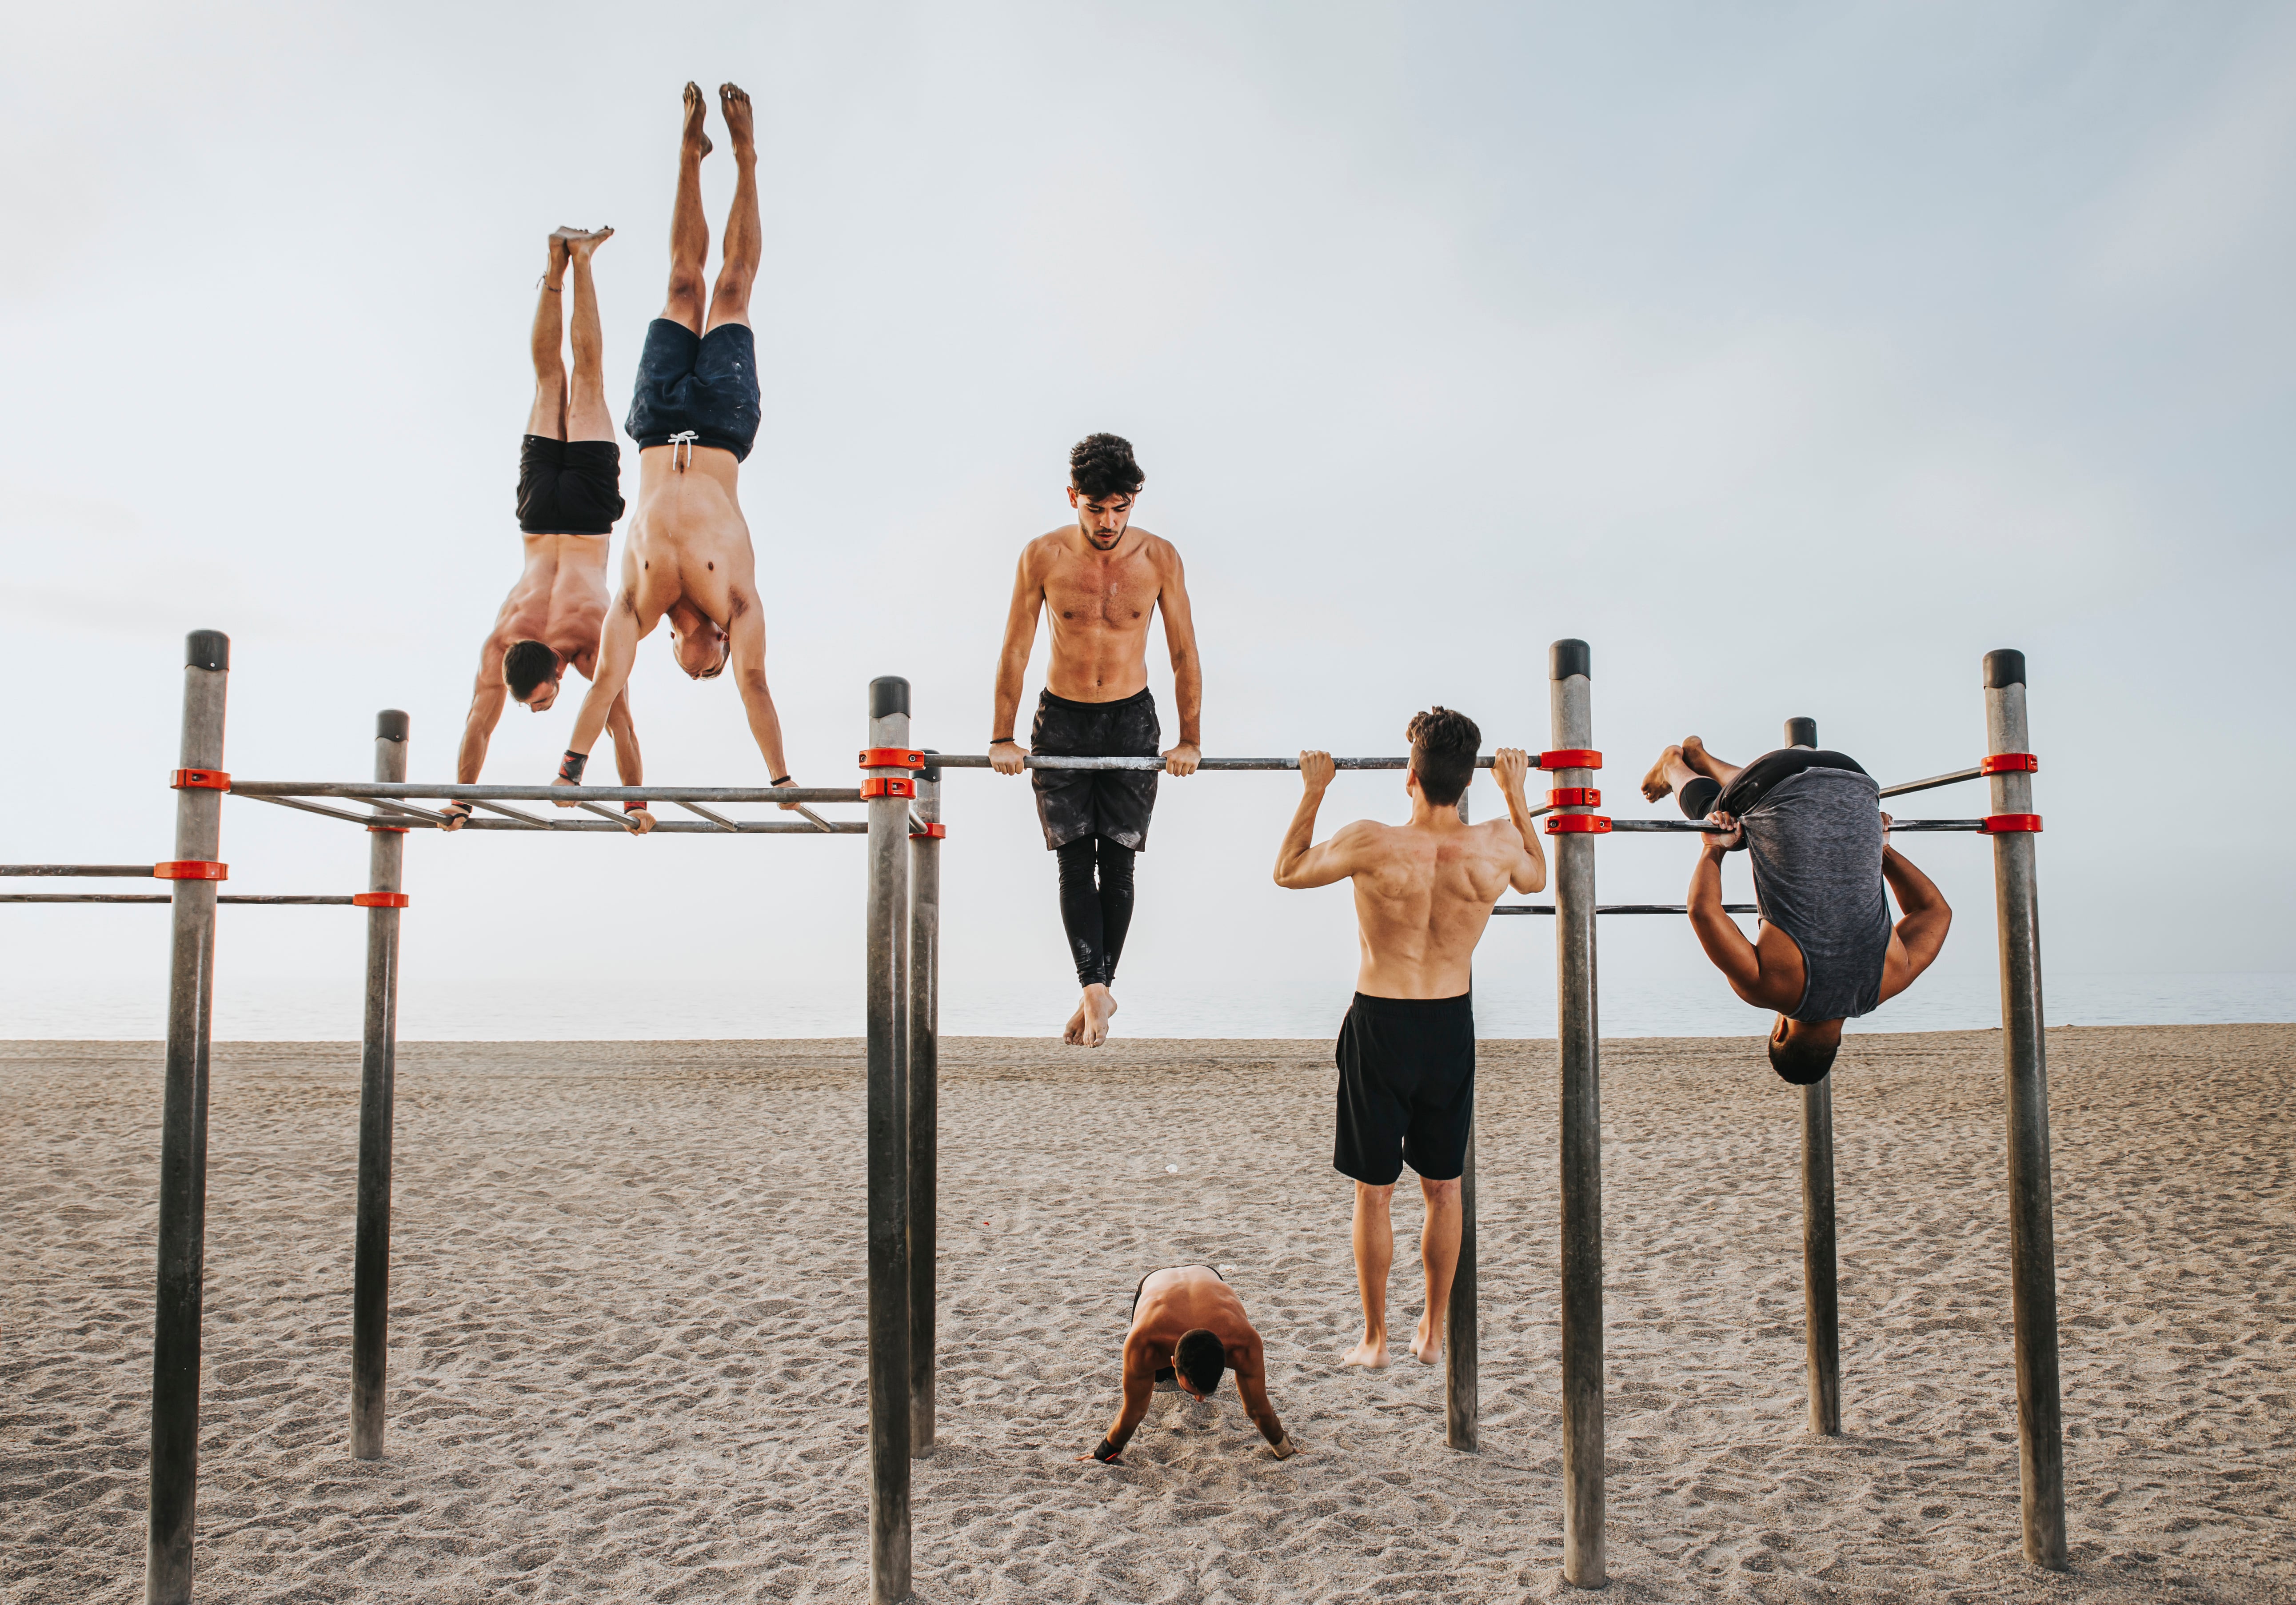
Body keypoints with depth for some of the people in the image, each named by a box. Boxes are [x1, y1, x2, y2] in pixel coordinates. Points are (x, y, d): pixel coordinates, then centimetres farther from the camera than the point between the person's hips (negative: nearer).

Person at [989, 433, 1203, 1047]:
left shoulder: (1159, 558, -9)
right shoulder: (1043, 556, -11)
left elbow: (1185, 655, -2)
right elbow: (1015, 652, -4)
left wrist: (1190, 740, -4)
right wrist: (1003, 739, -5)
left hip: (1132, 719, 0)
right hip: (1062, 719, 0)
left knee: (1118, 861, 0)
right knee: (1075, 861, -8)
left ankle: (1097, 987, 10)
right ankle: (1095, 990, -12)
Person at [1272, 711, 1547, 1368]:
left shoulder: (1372, 844, -19)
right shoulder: (1499, 845, -11)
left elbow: (1287, 871, -1)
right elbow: (1537, 877, 15)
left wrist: (1314, 791, 7)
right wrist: (1516, 794, 22)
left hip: (1380, 1025, -3)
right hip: (1452, 1025, 3)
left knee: (1374, 1193, 10)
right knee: (1444, 1189, 17)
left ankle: (1375, 1339, 19)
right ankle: (1433, 1331, 28)